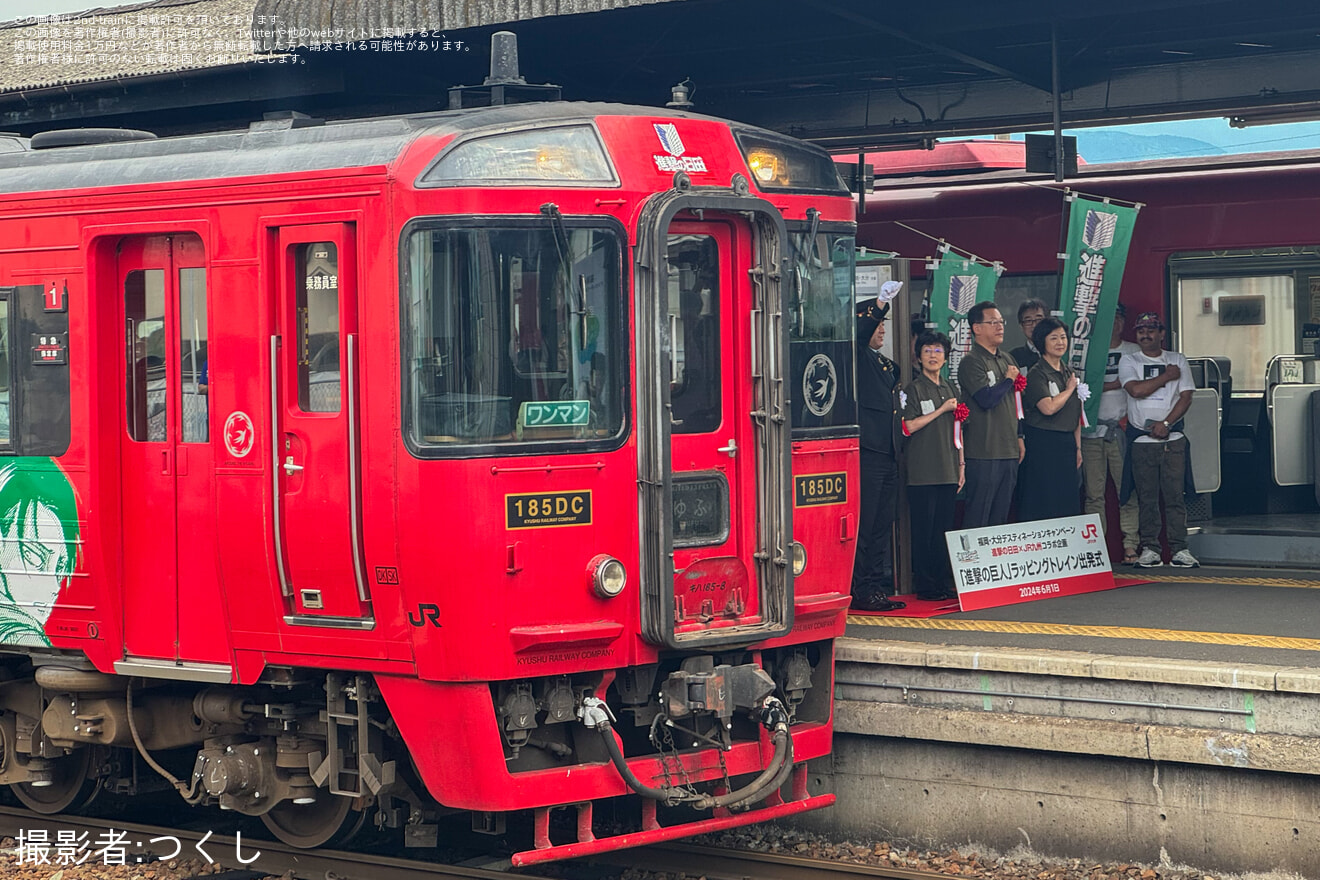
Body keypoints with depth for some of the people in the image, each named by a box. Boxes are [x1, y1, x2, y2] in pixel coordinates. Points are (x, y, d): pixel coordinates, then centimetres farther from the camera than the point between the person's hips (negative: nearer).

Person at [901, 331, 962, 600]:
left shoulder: (950, 388, 17)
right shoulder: (913, 389, -2)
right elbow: (908, 427, -12)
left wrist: (961, 465, 17)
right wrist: (942, 410, -11)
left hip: (948, 471, 6)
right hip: (922, 472, -6)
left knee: (945, 528, 7)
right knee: (924, 530, -4)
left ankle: (945, 583, 11)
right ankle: (926, 586, -1)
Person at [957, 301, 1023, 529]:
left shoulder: (1007, 359, 17)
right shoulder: (971, 362, -8)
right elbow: (986, 399, -20)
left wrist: (1019, 437, 18)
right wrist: (1008, 379, -5)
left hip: (1009, 450, 8)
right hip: (983, 452, -8)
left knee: (1002, 515, 10)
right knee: (977, 517, -6)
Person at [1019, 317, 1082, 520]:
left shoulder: (1069, 373, 14)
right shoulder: (1036, 374, -9)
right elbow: (1048, 407, -23)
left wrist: (1078, 447, 14)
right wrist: (1070, 389, -8)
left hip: (1067, 443, 7)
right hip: (1043, 444, -7)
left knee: (1067, 501, 7)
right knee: (1042, 503, -6)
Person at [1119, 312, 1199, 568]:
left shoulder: (1177, 361, 11)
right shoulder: (1129, 361, 6)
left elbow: (1186, 396, 3)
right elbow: (1136, 390, -12)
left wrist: (1166, 423, -10)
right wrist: (1166, 376, -4)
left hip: (1173, 438, 0)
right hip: (1141, 439, 0)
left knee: (1175, 494, -3)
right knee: (1146, 496, 1)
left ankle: (1179, 548, -1)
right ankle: (1150, 548, 5)